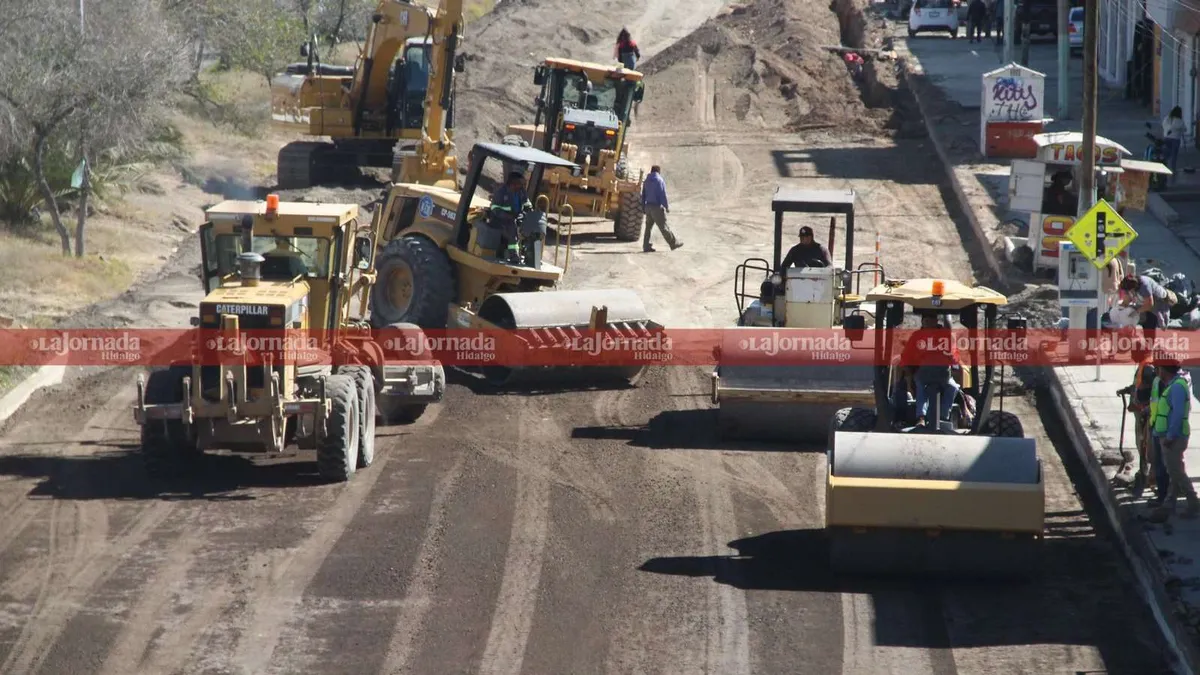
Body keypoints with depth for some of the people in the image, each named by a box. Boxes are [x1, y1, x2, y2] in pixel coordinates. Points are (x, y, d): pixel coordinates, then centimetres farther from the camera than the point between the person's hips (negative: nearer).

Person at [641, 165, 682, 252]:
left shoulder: (646, 181, 12)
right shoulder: (660, 181, -9)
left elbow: (643, 195, 15)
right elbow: (663, 196, -13)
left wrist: (643, 207, 20)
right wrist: (667, 207, -8)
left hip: (648, 206, 6)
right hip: (657, 207, -6)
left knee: (649, 227, 8)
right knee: (664, 227, -2)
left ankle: (646, 246, 5)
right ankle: (674, 243, 7)